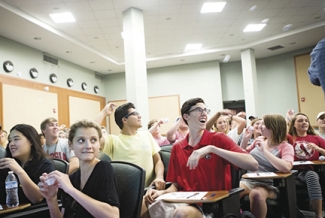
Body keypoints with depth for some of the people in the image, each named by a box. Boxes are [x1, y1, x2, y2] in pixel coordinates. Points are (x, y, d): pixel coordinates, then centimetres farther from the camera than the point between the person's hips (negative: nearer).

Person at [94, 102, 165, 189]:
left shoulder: (146, 135, 17)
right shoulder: (113, 140, 2)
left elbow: (158, 160, 16)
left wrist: (159, 177, -5)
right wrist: (104, 112, -3)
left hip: (150, 188, 4)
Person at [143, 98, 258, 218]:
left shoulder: (218, 139, -5)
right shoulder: (177, 148, 8)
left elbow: (253, 165, -18)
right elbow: (176, 185, 12)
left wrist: (211, 149, -26)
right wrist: (162, 192, -11)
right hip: (185, 201, 3)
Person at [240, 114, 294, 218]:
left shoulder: (286, 147, -5)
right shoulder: (259, 140, 10)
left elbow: (286, 168, -25)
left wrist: (264, 151, -20)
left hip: (268, 185, -4)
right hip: (248, 180, 4)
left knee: (256, 194, -38)